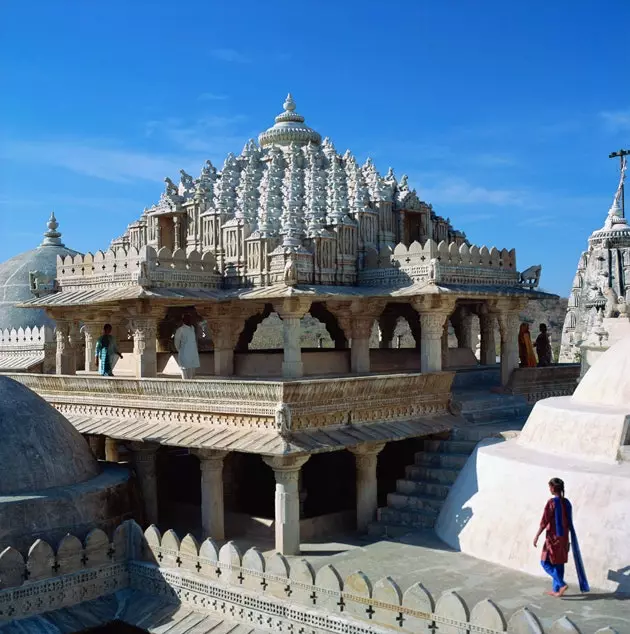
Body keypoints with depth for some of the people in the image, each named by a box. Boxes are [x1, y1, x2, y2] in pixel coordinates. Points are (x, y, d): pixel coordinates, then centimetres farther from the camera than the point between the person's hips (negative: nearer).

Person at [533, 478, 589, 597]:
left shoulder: (552, 502, -18)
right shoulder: (567, 502, 4)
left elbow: (544, 522, -18)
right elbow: (569, 522, 11)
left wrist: (536, 536, -11)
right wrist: (566, 538, 21)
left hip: (553, 537, -7)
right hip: (564, 537, 7)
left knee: (545, 562, 4)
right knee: (559, 563, 14)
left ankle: (562, 584, -7)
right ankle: (556, 590, 20)